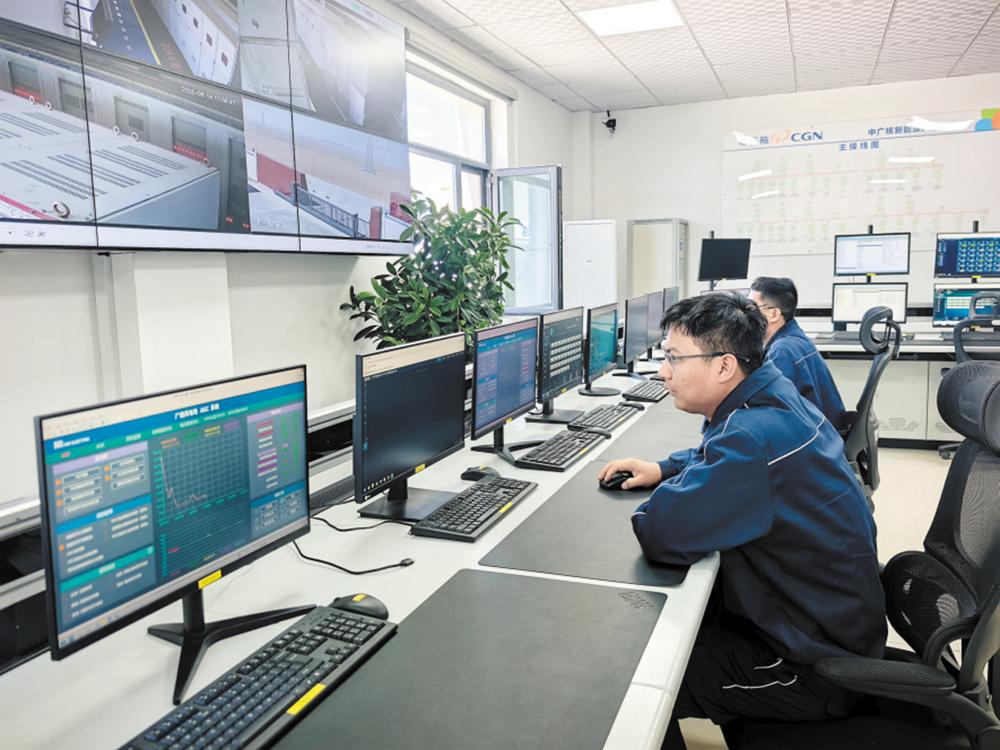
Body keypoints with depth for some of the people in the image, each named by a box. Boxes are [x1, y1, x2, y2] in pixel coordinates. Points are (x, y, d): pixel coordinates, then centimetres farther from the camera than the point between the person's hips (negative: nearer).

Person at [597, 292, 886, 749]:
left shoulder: (753, 436, -31)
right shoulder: (774, 398, 0)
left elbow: (662, 535, -37)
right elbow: (720, 459, 21)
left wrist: (657, 501, -14)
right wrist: (661, 470, 3)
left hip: (813, 665, -9)